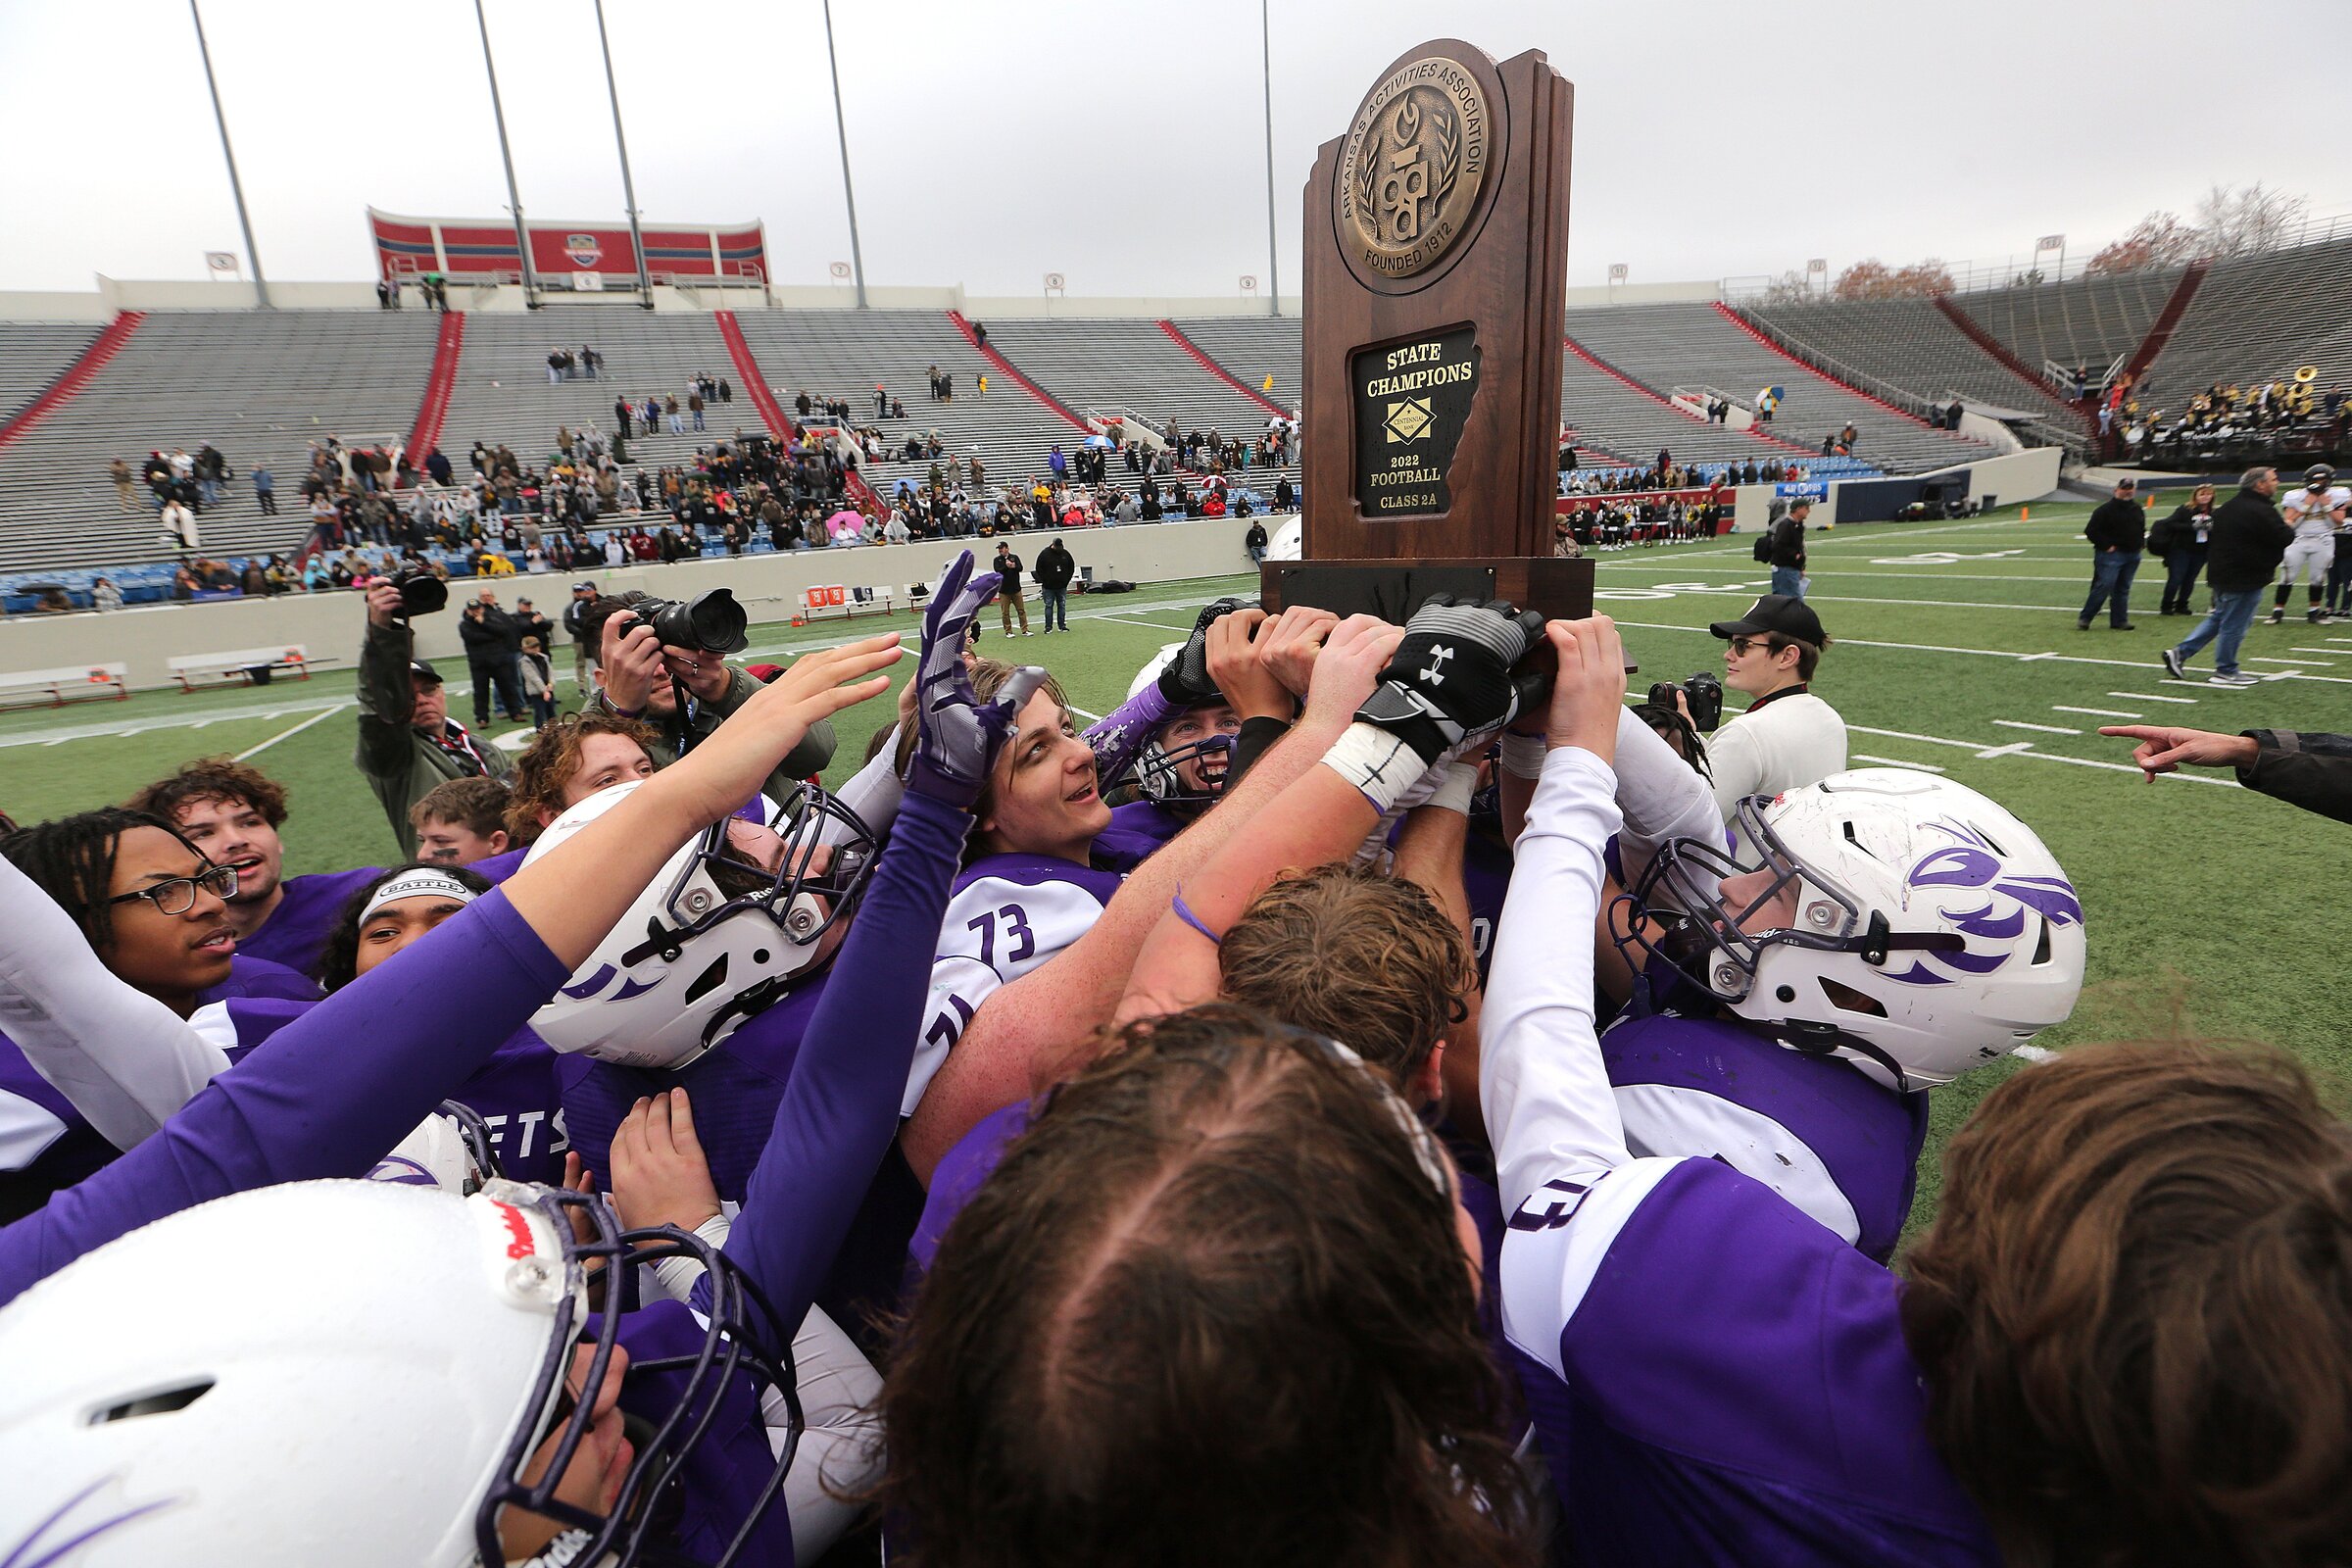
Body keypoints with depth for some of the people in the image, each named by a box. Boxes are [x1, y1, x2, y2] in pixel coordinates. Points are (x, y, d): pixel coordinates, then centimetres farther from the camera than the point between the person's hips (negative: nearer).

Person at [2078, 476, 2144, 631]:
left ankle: (2119, 620, 13)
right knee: (2103, 586, -13)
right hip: (2111, 555, -7)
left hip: (2132, 555, 7)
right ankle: (2084, 618, -7)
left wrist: (2141, 543, 13)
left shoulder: (2137, 509, 15)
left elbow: (2142, 529, 29)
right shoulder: (2105, 509, -9)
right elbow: (2091, 530, -13)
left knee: (2122, 589, 9)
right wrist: (2106, 545, -15)